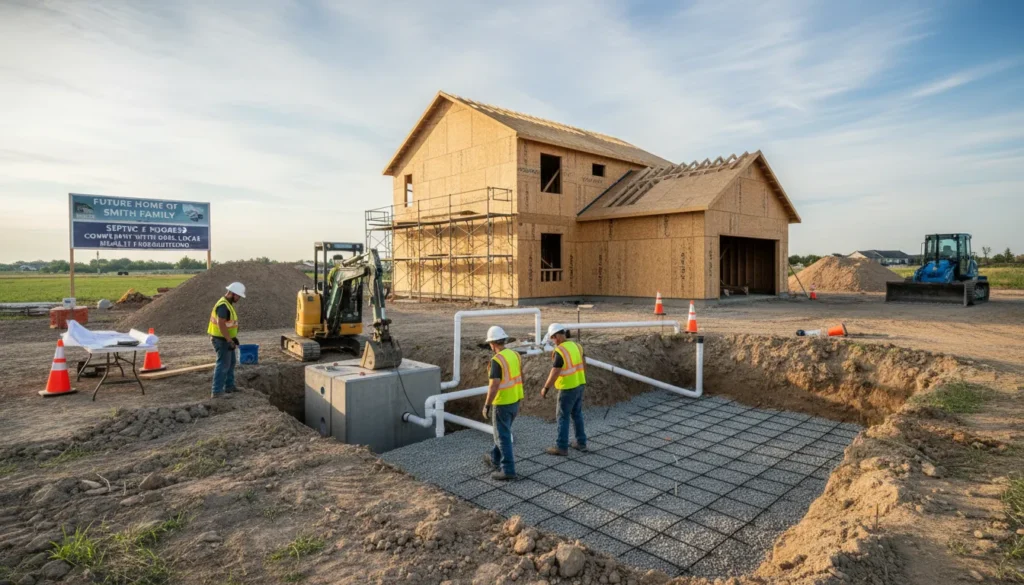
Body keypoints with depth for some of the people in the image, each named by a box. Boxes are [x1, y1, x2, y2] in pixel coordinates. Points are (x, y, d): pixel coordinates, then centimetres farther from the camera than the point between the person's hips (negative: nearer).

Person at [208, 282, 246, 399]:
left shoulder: (227, 304, 11)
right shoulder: (223, 305, -21)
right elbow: (221, 325, -27)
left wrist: (234, 337, 21)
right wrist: (230, 341, -26)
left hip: (226, 339, 11)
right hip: (222, 340, -11)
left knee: (230, 362, 18)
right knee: (223, 364, -8)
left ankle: (229, 386, 29)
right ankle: (216, 391, -5)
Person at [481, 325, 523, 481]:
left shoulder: (496, 360, -23)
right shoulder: (515, 355, 3)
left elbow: (493, 386, -26)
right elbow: (520, 379, 11)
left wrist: (486, 406, -17)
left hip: (502, 403, -8)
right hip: (514, 401, 8)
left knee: (503, 436, 1)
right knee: (502, 432, 23)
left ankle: (508, 470, 6)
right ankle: (495, 460, 38)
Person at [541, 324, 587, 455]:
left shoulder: (559, 351, -20)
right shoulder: (576, 346, 4)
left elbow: (554, 373, -21)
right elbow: (583, 366, 12)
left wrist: (545, 388, -11)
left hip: (568, 388, -8)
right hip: (579, 385, 8)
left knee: (562, 417, 2)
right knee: (577, 414, 17)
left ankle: (562, 447, 8)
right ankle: (581, 443, 24)